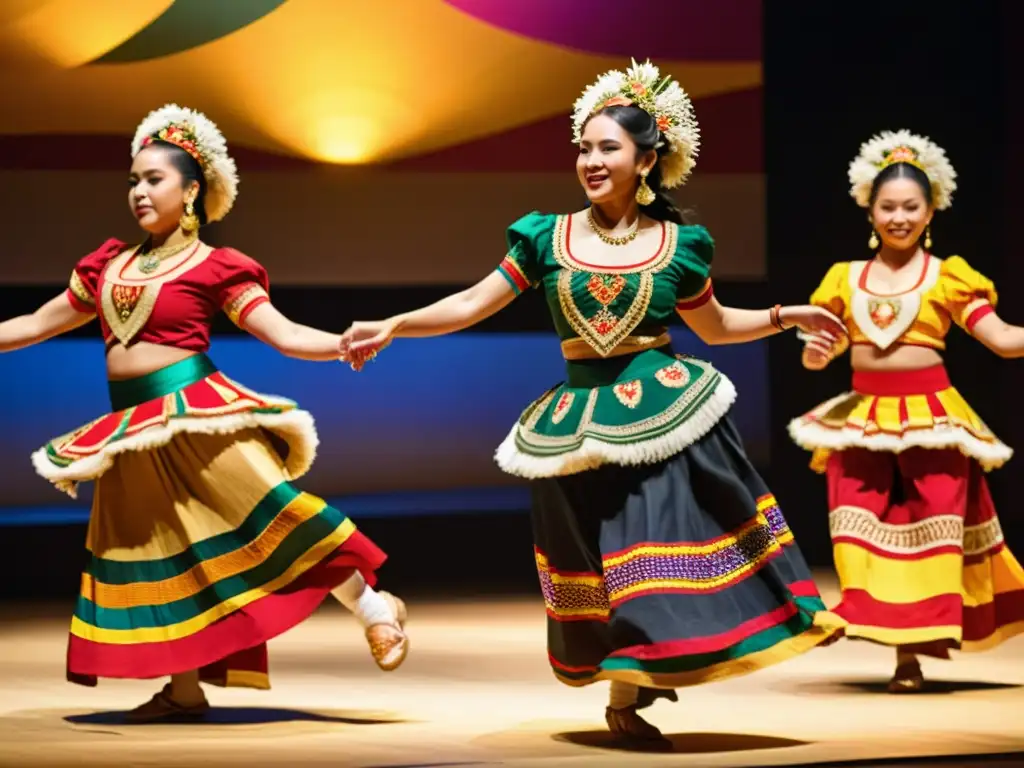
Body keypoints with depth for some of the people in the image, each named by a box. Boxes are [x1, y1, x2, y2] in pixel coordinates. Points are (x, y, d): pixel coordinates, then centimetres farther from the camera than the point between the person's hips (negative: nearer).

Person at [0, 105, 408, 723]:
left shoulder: (214, 267, -2)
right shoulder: (110, 265, 13)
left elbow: (283, 334, -7)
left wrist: (343, 344, -24)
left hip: (194, 414, -6)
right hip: (133, 428, 6)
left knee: (260, 510, -17)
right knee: (151, 552, 8)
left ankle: (375, 607, -7)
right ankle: (185, 688, 18)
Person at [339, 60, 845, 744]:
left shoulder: (677, 243, 3)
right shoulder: (546, 237, 2)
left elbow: (714, 326, 17)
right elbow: (475, 304, 4)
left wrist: (785, 316, 5)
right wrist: (393, 327, -5)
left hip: (664, 410, 0)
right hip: (583, 422, 0)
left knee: (668, 541, -3)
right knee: (603, 559, 5)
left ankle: (632, 689, 13)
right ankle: (626, 691, 18)